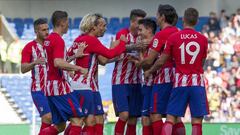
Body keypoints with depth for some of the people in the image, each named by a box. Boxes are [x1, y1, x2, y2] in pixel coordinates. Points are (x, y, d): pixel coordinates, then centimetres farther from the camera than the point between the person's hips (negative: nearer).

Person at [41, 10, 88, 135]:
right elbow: (58, 63, -27)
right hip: (59, 87, -9)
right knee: (77, 118, -8)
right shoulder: (58, 40, -13)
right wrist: (78, 68, -23)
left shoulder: (48, 39, 15)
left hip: (50, 86, 9)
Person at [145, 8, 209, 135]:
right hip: (197, 82, 0)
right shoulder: (203, 39, 1)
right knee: (197, 121, 0)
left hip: (180, 82, 0)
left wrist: (149, 72, 19)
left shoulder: (173, 37, -1)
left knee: (170, 118, 2)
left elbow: (161, 61, 2)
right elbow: (202, 63, 12)